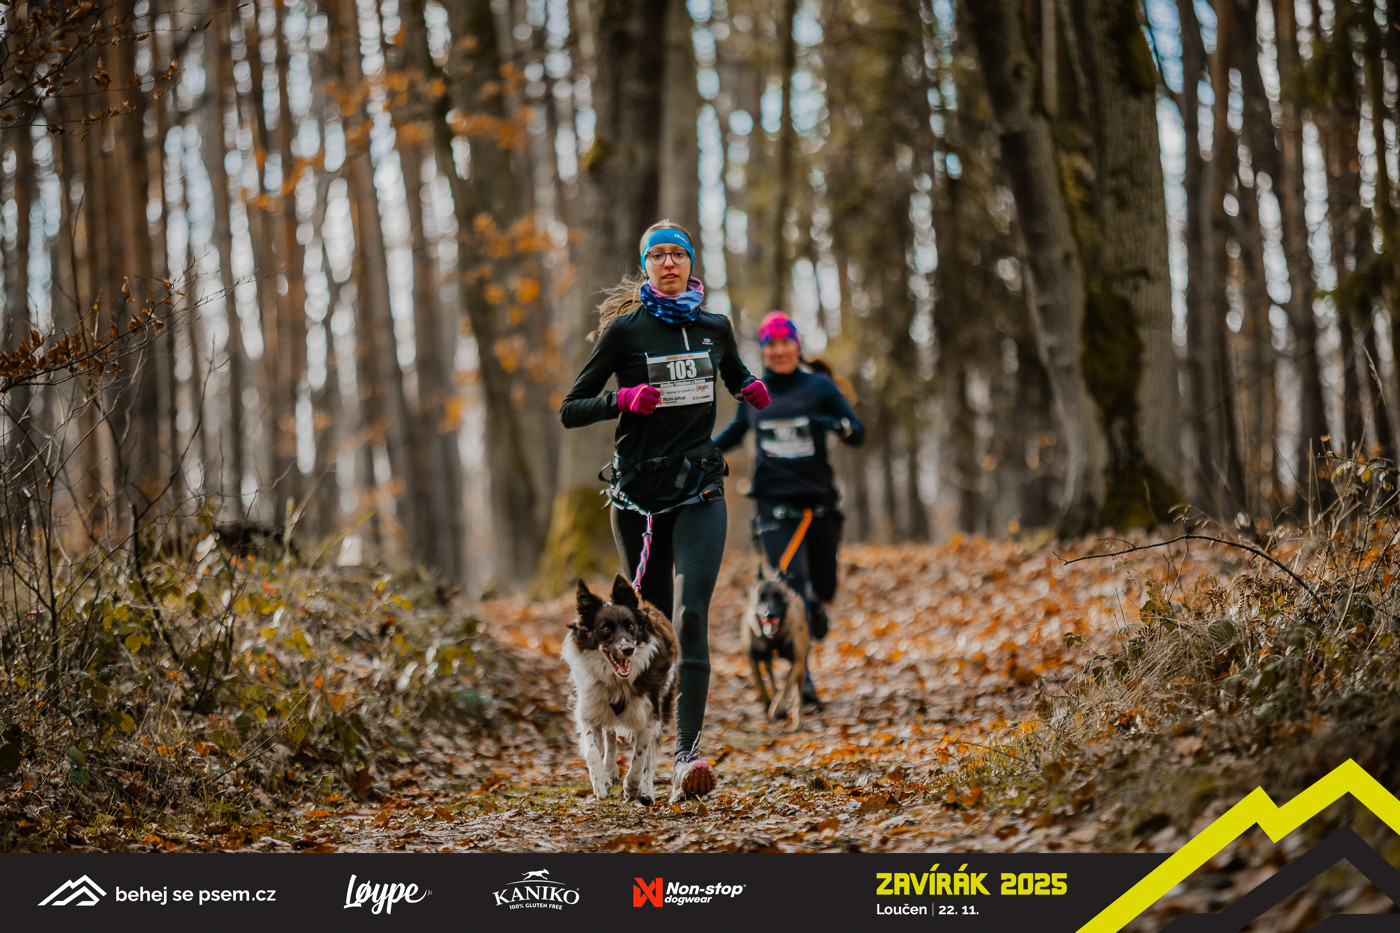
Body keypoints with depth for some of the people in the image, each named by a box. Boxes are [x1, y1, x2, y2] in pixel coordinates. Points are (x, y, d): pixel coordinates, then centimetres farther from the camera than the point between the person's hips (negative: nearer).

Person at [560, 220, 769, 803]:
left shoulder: (715, 328, 9)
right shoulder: (625, 329, -1)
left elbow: (736, 374, 30)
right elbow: (569, 411, -2)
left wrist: (753, 388, 7)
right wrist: (623, 398, -20)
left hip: (699, 491, 1)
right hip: (637, 492, -1)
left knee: (691, 616, -16)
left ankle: (687, 753, -22)